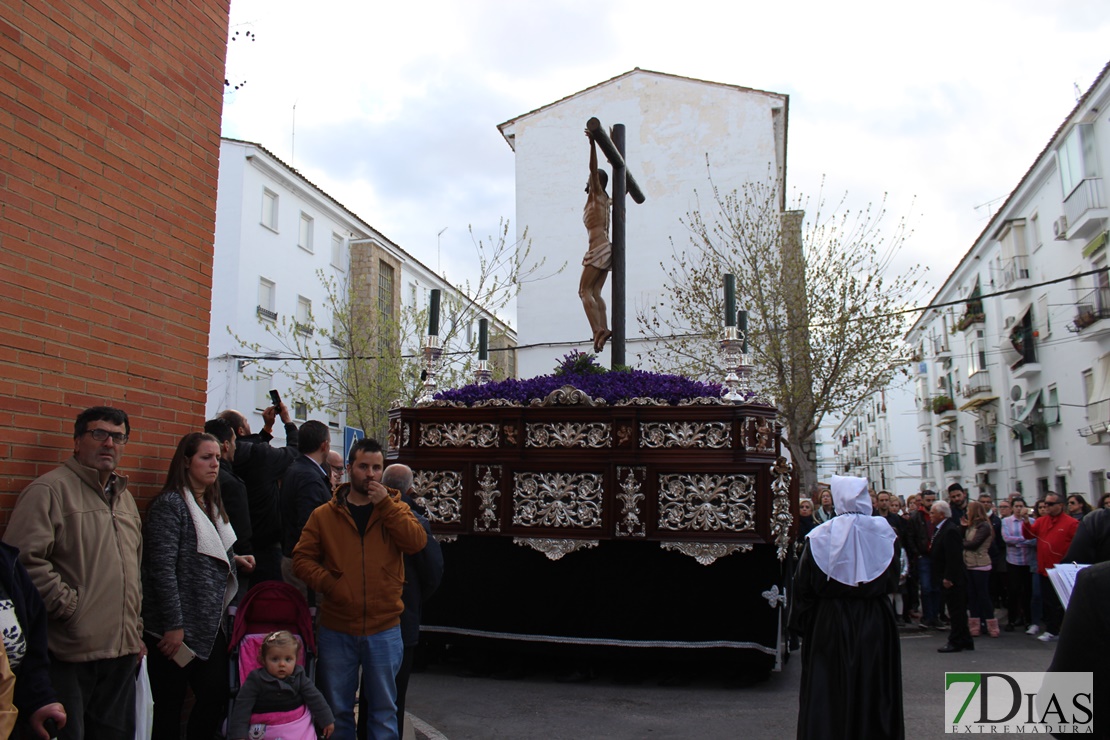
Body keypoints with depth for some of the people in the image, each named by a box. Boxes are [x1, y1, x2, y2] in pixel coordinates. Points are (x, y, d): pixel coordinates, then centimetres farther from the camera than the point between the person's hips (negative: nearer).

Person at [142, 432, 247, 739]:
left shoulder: (212, 505, 13)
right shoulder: (169, 504, -12)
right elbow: (162, 569, -18)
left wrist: (234, 559, 5)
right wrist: (173, 626, -19)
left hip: (209, 627, 8)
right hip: (176, 630, -8)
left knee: (217, 698, 7)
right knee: (170, 706, 3)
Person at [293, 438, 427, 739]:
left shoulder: (395, 508, 4)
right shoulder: (324, 515, 3)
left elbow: (417, 542, -13)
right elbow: (302, 559, 1)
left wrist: (385, 503, -17)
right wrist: (329, 584, -15)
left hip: (384, 631, 0)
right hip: (336, 630, 0)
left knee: (384, 709, 12)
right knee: (337, 709, 15)